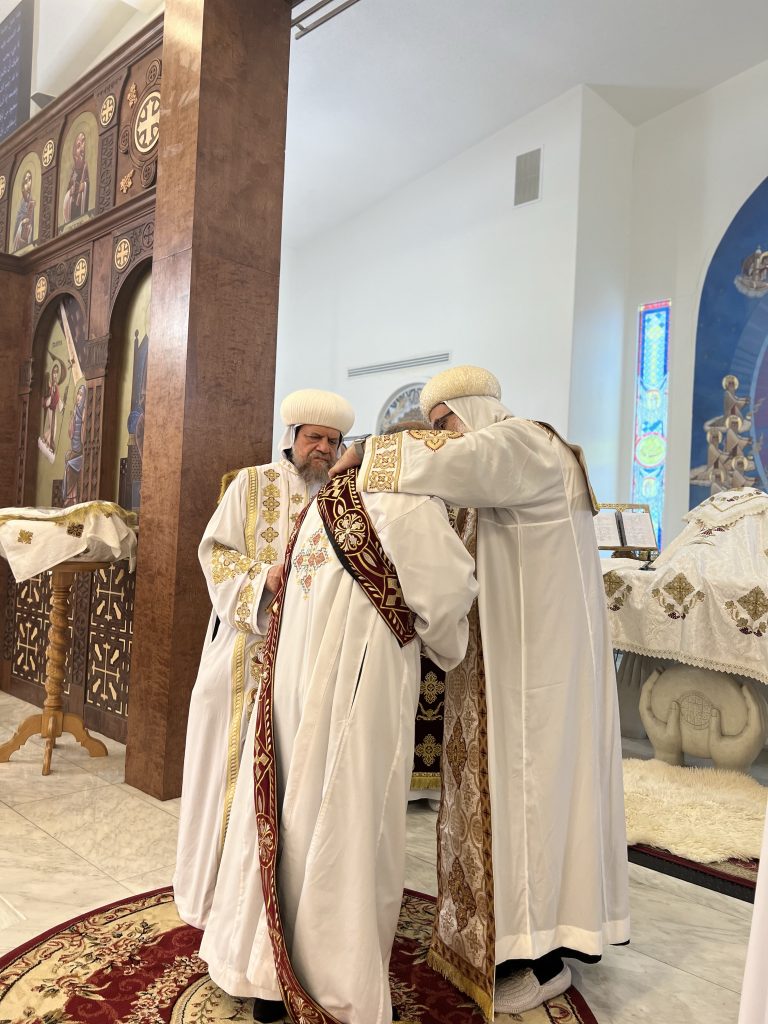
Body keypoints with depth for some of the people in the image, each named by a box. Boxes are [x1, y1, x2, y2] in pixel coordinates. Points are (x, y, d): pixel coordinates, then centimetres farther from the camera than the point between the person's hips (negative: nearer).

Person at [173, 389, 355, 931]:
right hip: (248, 645, -3)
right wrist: (263, 578, -19)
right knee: (235, 759, 3)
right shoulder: (252, 484, 3)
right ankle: (219, 884, 19)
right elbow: (216, 551, -3)